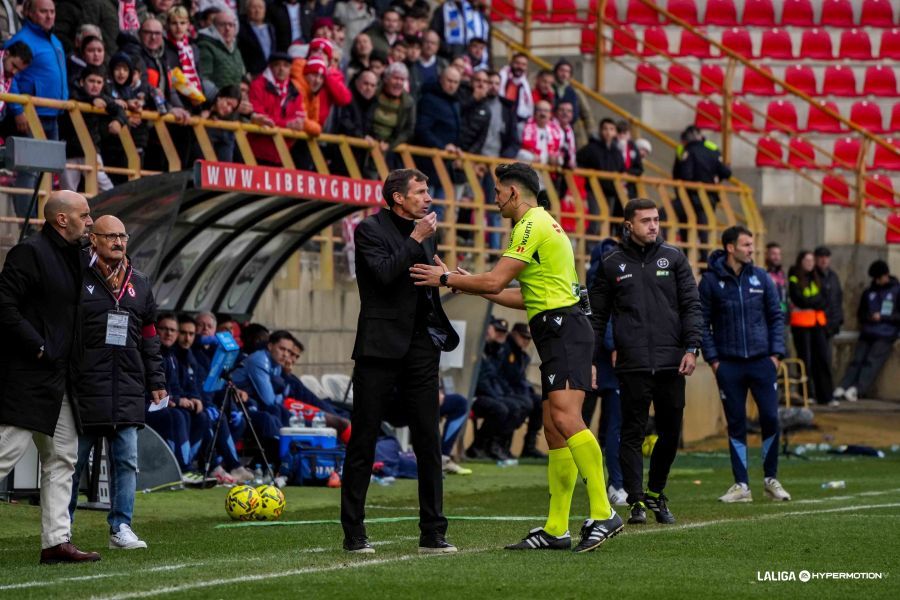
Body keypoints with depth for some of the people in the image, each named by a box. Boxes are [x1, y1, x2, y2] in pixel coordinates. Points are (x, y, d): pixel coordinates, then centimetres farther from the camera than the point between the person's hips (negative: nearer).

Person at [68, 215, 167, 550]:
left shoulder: (139, 284, 15)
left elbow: (149, 337, 20)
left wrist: (156, 381, 15)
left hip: (128, 389, 5)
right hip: (85, 386, -5)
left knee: (126, 460, 3)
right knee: (73, 461, 1)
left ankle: (121, 528, 8)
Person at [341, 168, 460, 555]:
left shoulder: (423, 233, 15)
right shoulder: (370, 230, -4)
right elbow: (384, 273, -20)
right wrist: (416, 240, -14)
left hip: (420, 346, 6)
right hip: (380, 346, -6)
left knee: (428, 441, 2)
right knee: (363, 442, 0)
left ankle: (432, 533, 5)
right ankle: (353, 534, 4)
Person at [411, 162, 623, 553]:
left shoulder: (532, 225, -8)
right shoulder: (541, 225, 24)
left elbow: (495, 281, -12)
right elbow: (525, 297, 29)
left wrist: (446, 279, 1)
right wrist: (472, 286, 31)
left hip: (563, 330, -11)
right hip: (556, 333, 11)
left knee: (566, 419, -22)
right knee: (553, 431, 7)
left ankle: (603, 514, -28)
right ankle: (556, 529, 7)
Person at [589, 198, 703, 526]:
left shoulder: (674, 258, 8)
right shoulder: (612, 264, 6)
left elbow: (691, 305, 5)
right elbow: (597, 314, 9)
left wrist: (691, 348, -6)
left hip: (671, 363, 2)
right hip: (632, 364, -1)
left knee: (671, 432, 6)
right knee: (632, 433, -4)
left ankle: (656, 492, 23)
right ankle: (637, 501, -2)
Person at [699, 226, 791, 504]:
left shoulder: (761, 277, 5)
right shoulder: (711, 280, -1)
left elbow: (776, 316, 9)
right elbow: (703, 322, 1)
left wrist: (776, 353, 0)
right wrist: (712, 358, -5)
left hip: (762, 361, 2)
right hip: (728, 364, -1)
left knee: (770, 418, -2)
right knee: (736, 424, 3)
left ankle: (771, 479, 13)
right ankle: (741, 485, 9)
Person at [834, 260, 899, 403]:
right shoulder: (868, 292, 18)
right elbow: (860, 313, 23)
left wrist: (882, 317, -9)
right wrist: (868, 318, 0)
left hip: (885, 337, -4)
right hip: (867, 334, 4)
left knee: (872, 362, -20)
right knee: (857, 360, -12)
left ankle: (857, 390, -32)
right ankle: (842, 388, -24)